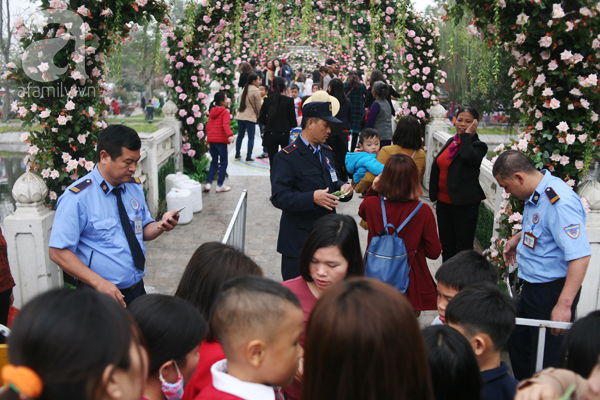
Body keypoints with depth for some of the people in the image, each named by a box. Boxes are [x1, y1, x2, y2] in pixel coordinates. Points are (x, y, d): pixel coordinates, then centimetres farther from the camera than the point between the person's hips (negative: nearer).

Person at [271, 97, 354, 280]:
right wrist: (312, 197, -31)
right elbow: (279, 197, -19)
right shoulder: (286, 157, -12)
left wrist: (342, 187, -1)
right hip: (298, 242, -7)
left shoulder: (326, 152, 14)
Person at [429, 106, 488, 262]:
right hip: (444, 202, 7)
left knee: (464, 249, 2)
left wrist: (467, 135, -21)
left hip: (465, 205, -7)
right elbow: (437, 165, 18)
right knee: (446, 247, 18)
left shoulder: (477, 145, -11)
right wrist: (435, 194, 18)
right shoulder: (451, 141, 10)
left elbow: (468, 157, -35)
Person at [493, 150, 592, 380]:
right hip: (532, 288, 10)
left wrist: (564, 304, -34)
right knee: (516, 342, 23)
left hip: (553, 292, -10)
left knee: (544, 363, 0)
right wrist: (518, 238, 18)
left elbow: (580, 256, -32)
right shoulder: (537, 194, 4)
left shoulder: (559, 202, -27)